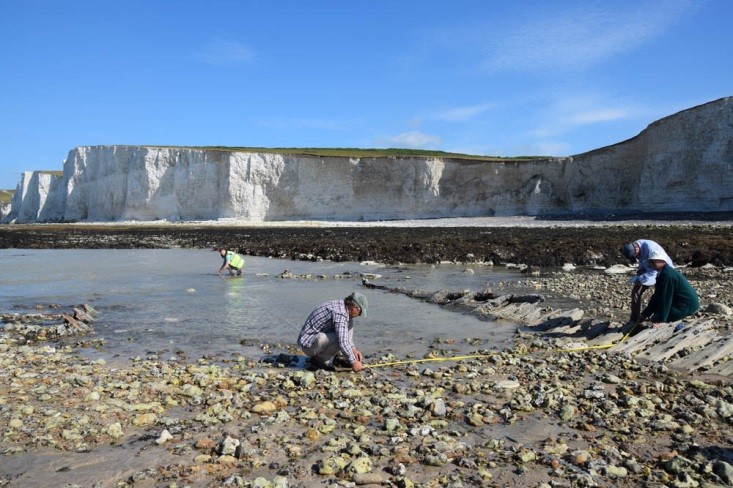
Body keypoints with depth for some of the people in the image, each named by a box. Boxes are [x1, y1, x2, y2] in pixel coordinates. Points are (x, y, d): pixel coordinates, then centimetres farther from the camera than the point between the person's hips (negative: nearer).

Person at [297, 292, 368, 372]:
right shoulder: (340, 313, -25)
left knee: (349, 322, 7)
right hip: (309, 344, -10)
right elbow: (342, 342, -30)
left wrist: (353, 349, 9)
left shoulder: (340, 305, 5)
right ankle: (320, 359, -6)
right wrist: (353, 362, -21)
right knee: (341, 338, -29)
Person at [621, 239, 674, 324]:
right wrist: (640, 269, -8)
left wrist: (640, 280, -30)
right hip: (648, 270, 7)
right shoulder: (633, 247, -12)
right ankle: (634, 320, 6)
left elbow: (654, 269, -31)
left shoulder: (650, 249, -37)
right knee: (635, 291, -1)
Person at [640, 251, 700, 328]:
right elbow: (657, 295, 12)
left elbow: (665, 299, -25)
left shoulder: (667, 275, -24)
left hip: (687, 305, -10)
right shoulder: (663, 272, 8)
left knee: (655, 319, -15)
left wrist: (659, 320, -24)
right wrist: (646, 312, 11)